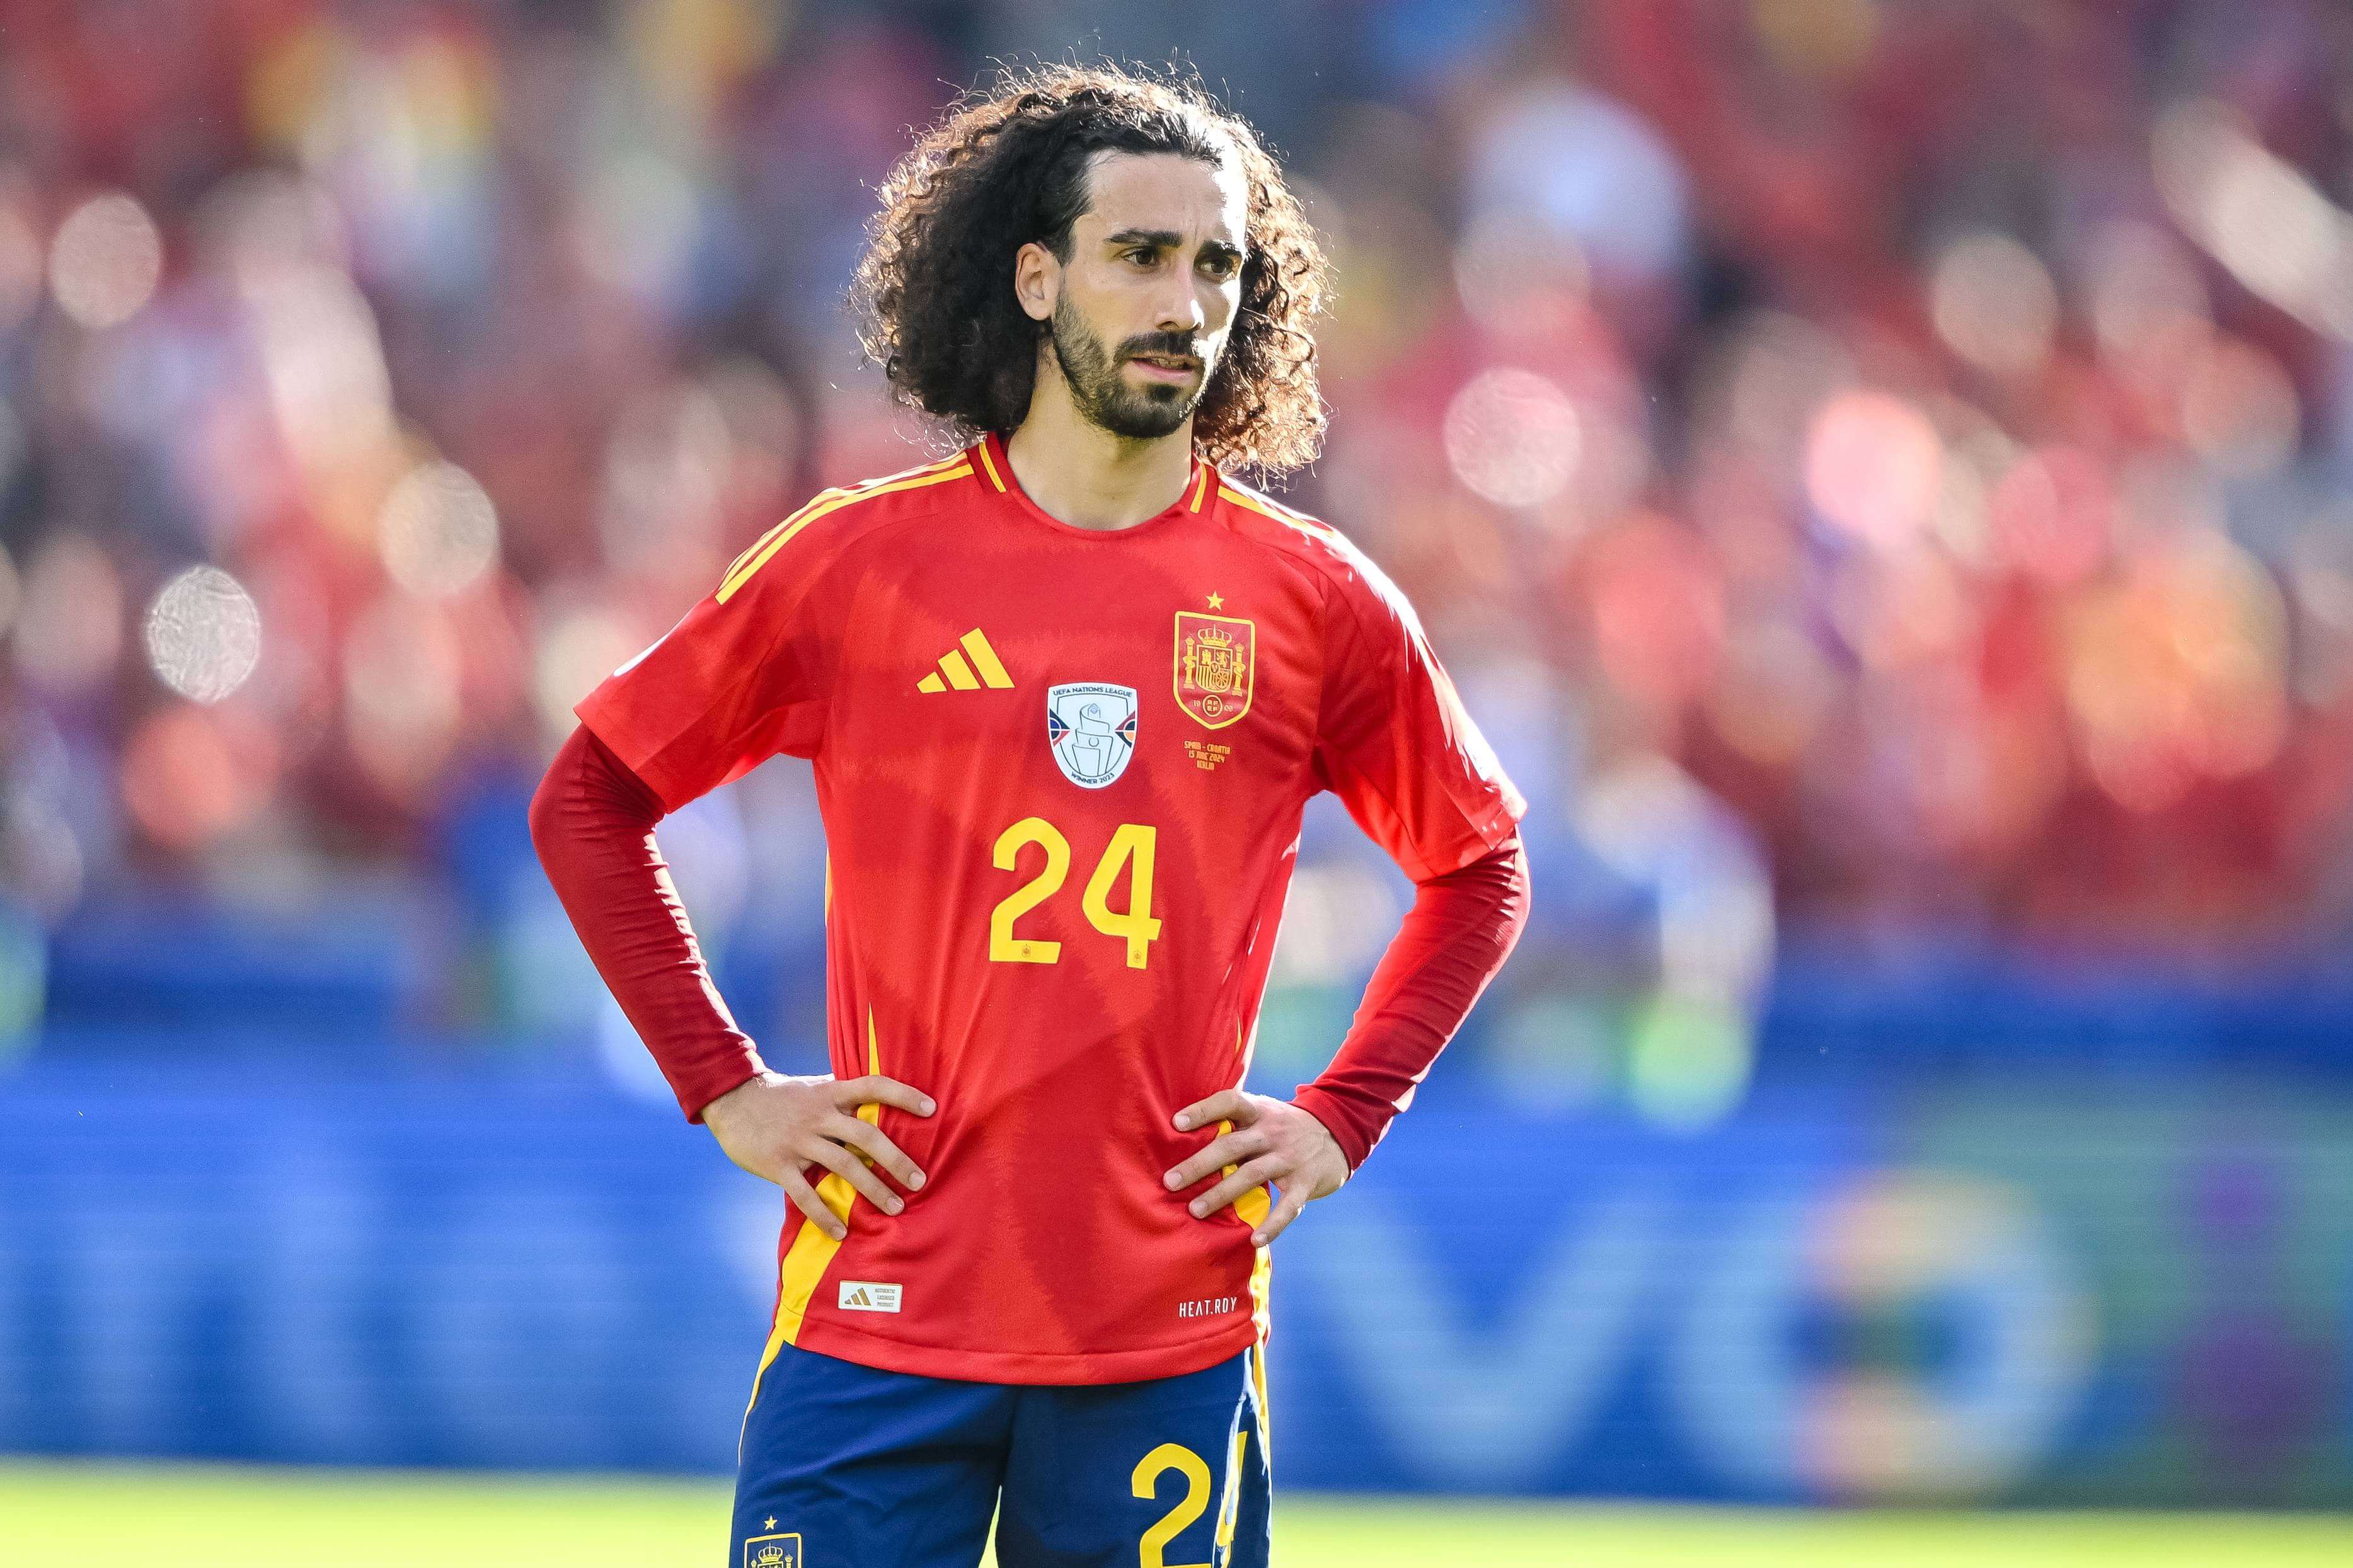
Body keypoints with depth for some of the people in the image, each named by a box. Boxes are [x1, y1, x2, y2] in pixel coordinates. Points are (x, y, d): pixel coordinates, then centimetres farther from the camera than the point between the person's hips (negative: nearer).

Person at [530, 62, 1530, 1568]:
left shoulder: (1316, 600, 5)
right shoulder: (857, 564, 2)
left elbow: (1480, 865, 19)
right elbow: (589, 798, 10)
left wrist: (1343, 1119, 7)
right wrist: (724, 1088, 3)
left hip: (1174, 1329, 1)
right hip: (882, 1316, -1)